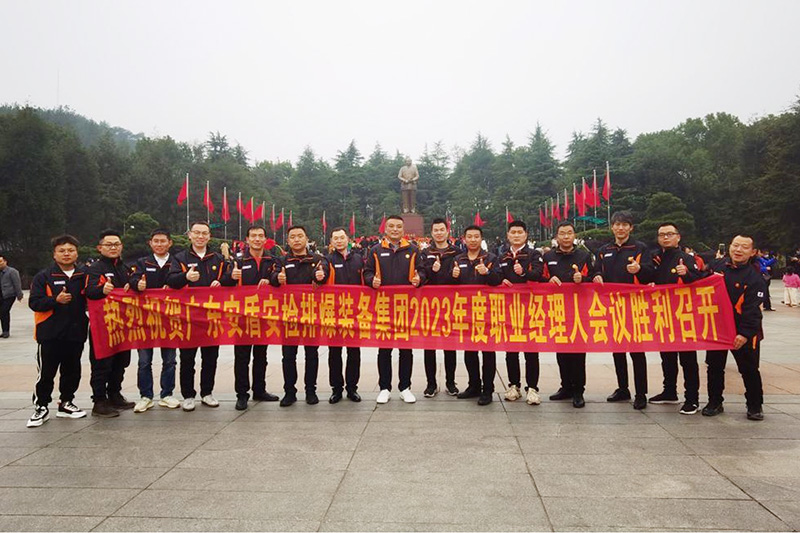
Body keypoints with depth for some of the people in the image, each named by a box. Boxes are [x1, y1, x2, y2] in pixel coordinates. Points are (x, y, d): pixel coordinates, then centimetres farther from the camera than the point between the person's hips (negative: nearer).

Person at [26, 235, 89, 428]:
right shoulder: (43, 277, -2)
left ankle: (66, 404, 27)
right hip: (50, 334, -3)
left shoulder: (84, 276, 6)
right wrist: (56, 300, -21)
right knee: (46, 373, 1)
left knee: (72, 371, 12)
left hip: (76, 333, 3)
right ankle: (41, 407, 14)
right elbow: (34, 303, -8)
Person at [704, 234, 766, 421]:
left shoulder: (755, 278, -11)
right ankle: (715, 402, 26)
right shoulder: (717, 266, 1)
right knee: (714, 367, 12)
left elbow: (752, 309, -17)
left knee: (749, 369, 7)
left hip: (743, 333, -4)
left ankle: (755, 405, 23)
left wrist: (745, 333, -24)